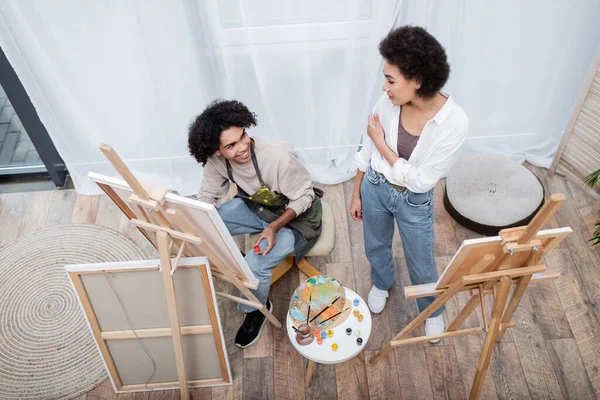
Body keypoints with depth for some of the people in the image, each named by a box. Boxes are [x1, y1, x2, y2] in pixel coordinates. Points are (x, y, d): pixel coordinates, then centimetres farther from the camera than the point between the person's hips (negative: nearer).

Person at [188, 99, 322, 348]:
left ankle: (256, 311, 11)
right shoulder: (216, 161, -20)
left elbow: (304, 197, -23)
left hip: (297, 217, -5)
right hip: (256, 207, 6)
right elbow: (207, 196, -5)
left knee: (254, 266, -24)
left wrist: (274, 228, -36)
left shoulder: (279, 158, -36)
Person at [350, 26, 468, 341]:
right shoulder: (388, 102, -18)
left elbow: (421, 181, -24)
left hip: (414, 202, -3)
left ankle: (432, 311, 50)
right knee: (376, 246, 27)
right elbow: (367, 151, -2)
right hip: (375, 188, 3)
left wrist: (382, 144, -23)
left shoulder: (454, 122, -30)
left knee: (422, 265, 18)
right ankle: (381, 283, 61)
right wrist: (356, 194, 6)